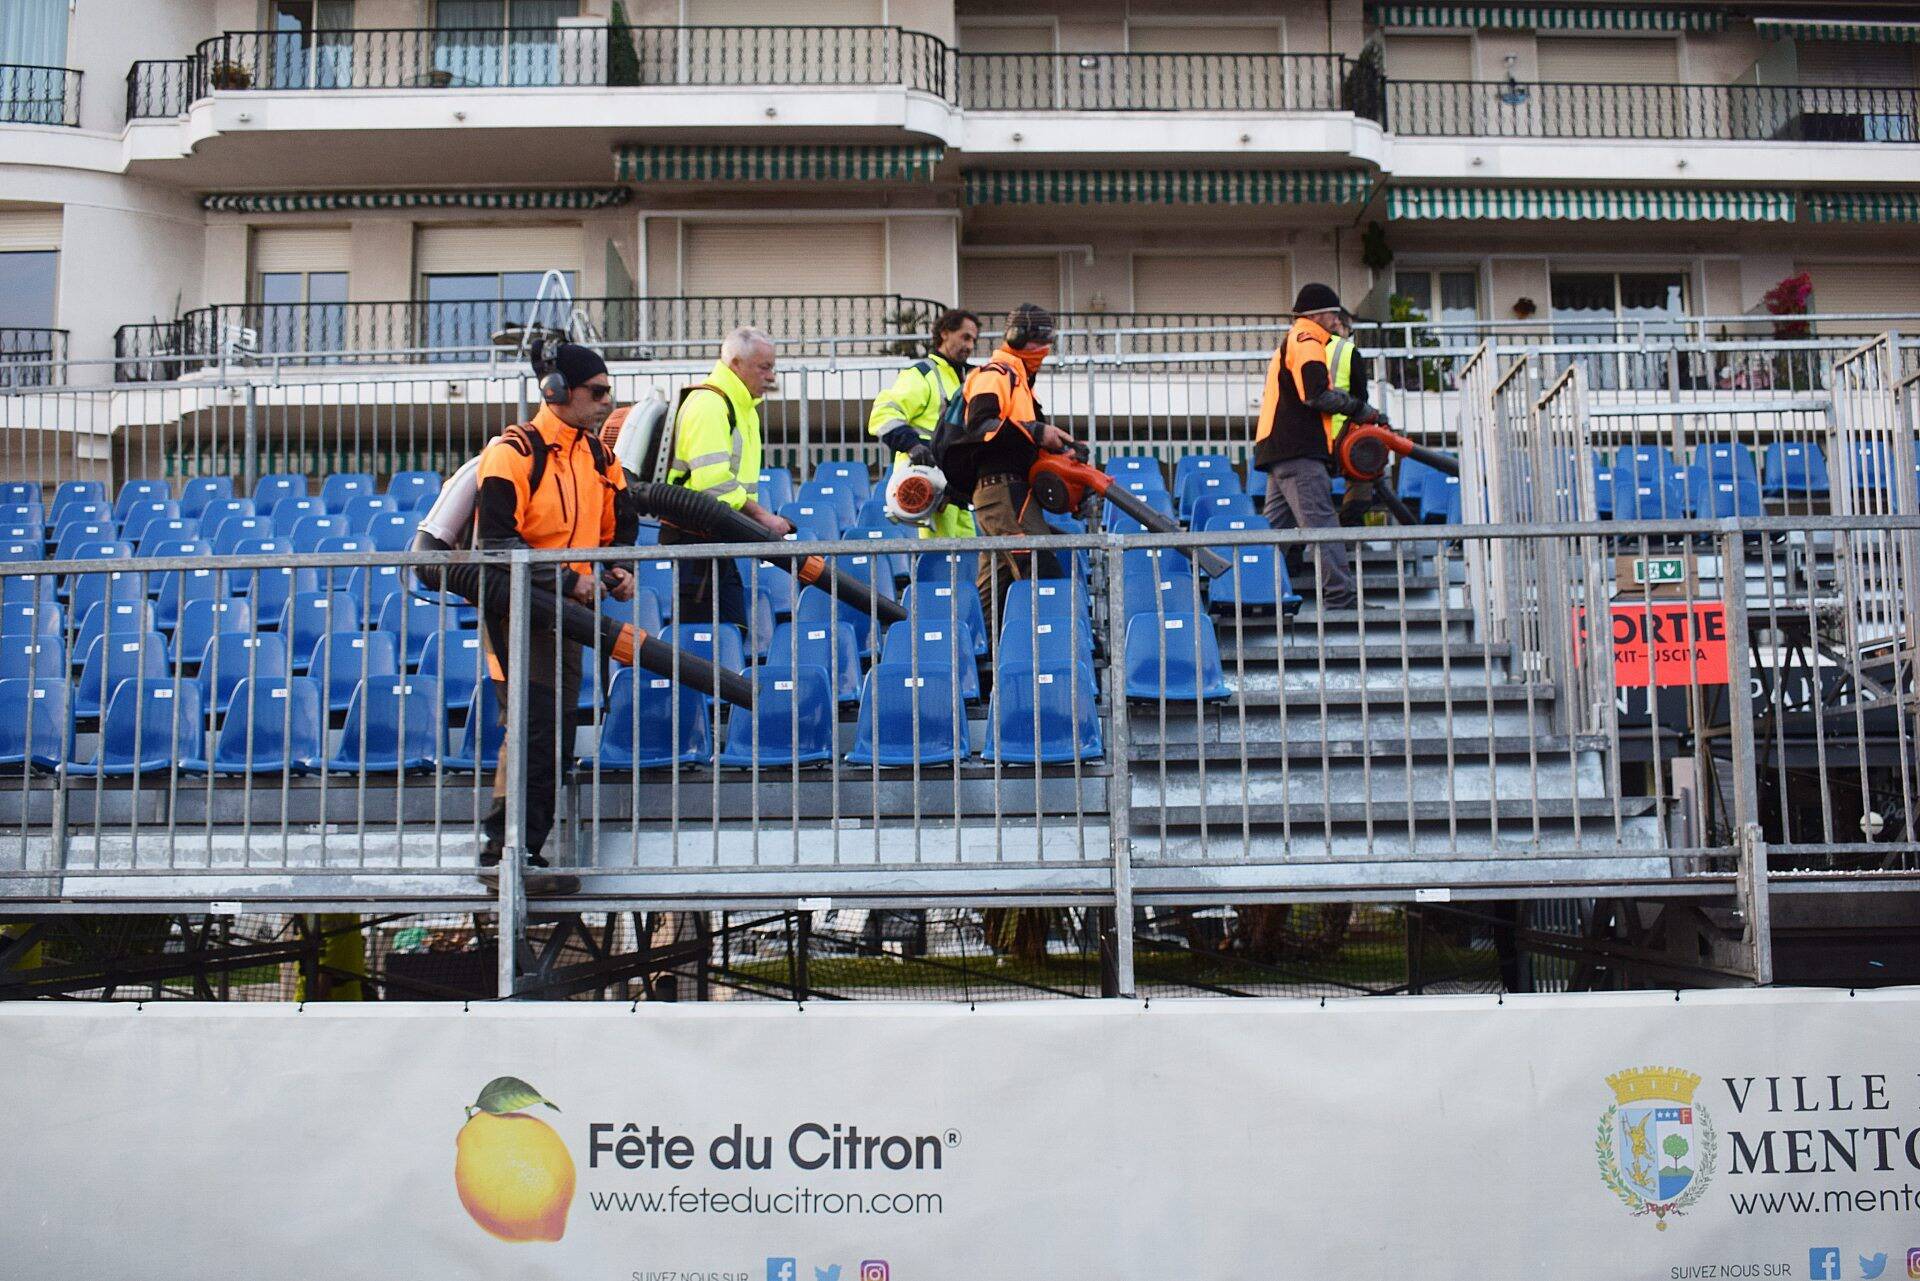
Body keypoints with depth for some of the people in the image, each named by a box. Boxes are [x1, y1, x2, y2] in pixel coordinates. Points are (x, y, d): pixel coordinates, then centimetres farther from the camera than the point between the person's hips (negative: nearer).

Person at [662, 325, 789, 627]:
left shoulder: (743, 406, 18)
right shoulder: (708, 404, -16)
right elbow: (714, 481, -25)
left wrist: (762, 519, 9)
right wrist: (762, 517, -22)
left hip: (717, 539, 10)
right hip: (695, 538, -10)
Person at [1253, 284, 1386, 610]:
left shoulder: (1289, 342, 27)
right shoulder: (1307, 341, -5)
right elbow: (1318, 395, -17)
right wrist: (1364, 411, -8)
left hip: (1278, 449, 10)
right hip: (1299, 452, -10)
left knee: (1277, 527, 11)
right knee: (1322, 522, -14)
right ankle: (1340, 596, -19)